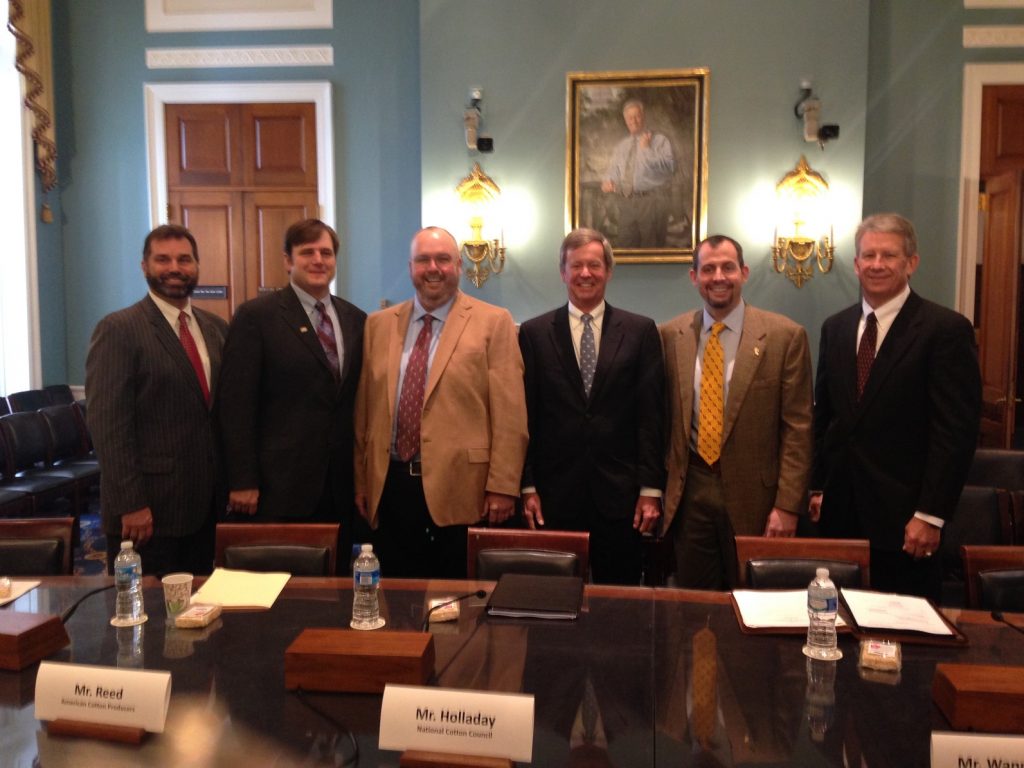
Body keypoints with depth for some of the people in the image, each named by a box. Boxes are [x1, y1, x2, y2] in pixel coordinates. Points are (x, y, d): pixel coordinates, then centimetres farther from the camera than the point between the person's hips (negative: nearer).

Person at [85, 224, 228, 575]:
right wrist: (131, 504, -17)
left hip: (207, 504, 6)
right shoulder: (118, 330, -8)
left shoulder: (216, 328, 11)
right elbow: (109, 424, -13)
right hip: (147, 509, -5)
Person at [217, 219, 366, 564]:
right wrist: (242, 481, -11)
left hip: (340, 488, 5)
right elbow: (237, 405, -7)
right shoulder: (256, 316, -4)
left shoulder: (355, 319, 10)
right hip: (278, 487, -4)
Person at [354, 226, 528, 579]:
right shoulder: (379, 324, 10)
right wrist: (360, 479, 11)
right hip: (389, 486, 4)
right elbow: (364, 408, 12)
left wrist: (502, 486, -10)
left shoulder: (493, 322, -3)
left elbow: (509, 414, -7)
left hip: (460, 486, -3)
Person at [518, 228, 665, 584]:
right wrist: (527, 487, -1)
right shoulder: (534, 333, 4)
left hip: (619, 494, 0)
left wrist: (651, 489, -3)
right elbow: (526, 416, 3)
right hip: (555, 494, 0)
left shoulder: (641, 331, 4)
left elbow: (651, 416, 1)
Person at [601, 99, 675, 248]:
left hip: (653, 201, -4)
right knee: (624, 246, 3)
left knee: (651, 247, -2)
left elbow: (670, 165, -12)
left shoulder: (660, 140, 3)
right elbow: (613, 172, 22)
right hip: (626, 202, 4)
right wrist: (608, 182, -1)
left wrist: (647, 149, -11)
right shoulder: (620, 147, 19)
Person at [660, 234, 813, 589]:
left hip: (754, 496, -2)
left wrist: (787, 506, -9)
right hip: (689, 493, 2)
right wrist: (656, 486, 5)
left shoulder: (785, 335, -5)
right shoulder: (670, 335, 3)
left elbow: (797, 428, -5)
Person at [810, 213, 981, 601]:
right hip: (841, 509, 5)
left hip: (902, 514, -4)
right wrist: (817, 486, 11)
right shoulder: (835, 328, 10)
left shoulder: (947, 329, -7)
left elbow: (956, 430, -11)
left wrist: (930, 515, -14)